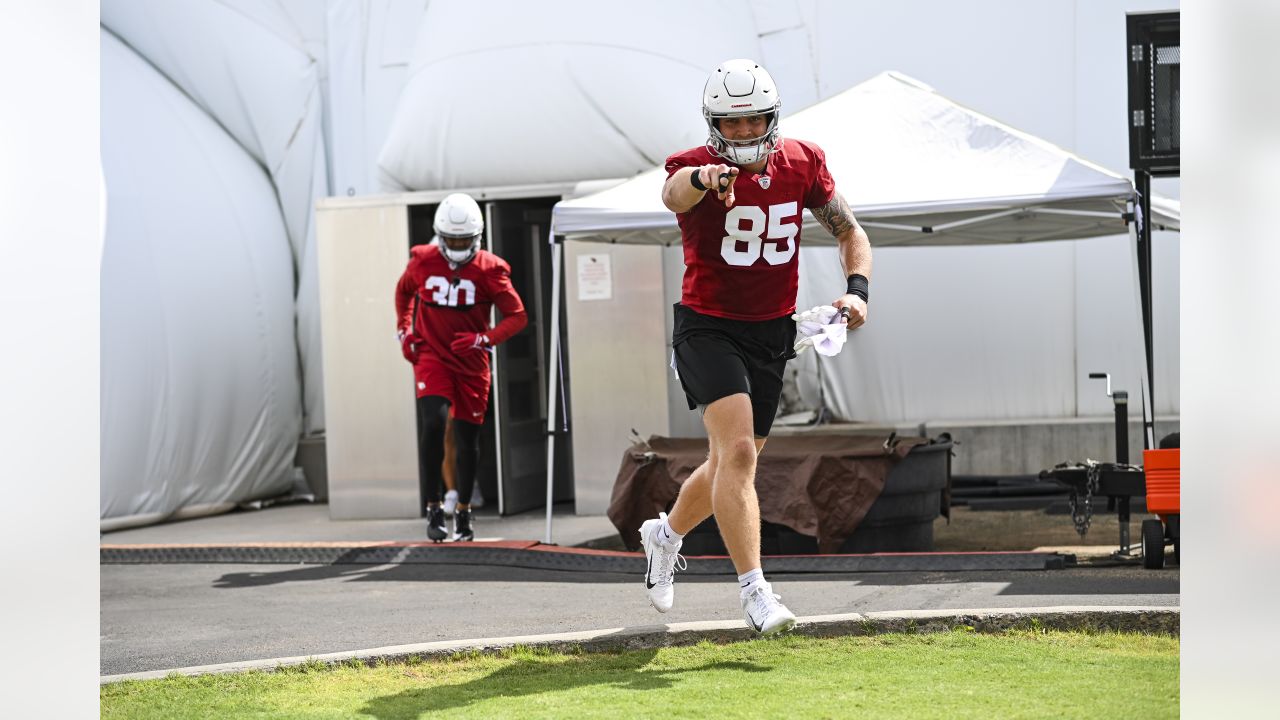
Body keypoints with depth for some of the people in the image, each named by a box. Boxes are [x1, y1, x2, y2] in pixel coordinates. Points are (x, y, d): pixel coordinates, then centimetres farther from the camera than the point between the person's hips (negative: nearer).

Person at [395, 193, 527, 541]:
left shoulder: (489, 269, -10)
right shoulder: (422, 262, -5)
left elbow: (518, 316, -7)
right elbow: (404, 291, 18)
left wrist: (484, 339, -20)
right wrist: (404, 332, 9)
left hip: (471, 362, 1)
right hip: (431, 356, -1)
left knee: (467, 439, 8)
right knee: (434, 422, -23)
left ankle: (463, 510, 28)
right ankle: (433, 509, -17)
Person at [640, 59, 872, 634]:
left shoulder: (802, 163, -2)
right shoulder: (697, 168, -15)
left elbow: (850, 232, 8)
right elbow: (674, 194, -41)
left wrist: (857, 289, -12)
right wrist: (704, 179, -65)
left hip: (771, 334, 5)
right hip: (707, 328, -5)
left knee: (731, 464, 16)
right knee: (738, 452, -22)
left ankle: (666, 533, 44)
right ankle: (754, 592, -21)